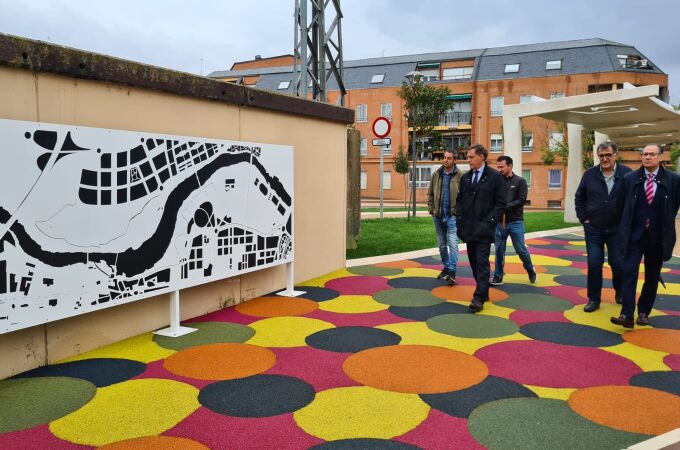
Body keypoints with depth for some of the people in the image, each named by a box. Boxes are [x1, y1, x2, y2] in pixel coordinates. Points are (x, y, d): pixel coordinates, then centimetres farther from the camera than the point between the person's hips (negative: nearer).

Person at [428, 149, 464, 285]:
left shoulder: (460, 176, -7)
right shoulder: (436, 175, 6)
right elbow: (430, 194, 11)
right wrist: (431, 209, 4)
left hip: (452, 216, -5)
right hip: (438, 216, 5)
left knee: (452, 243, -12)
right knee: (442, 244, 15)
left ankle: (452, 272, -11)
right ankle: (446, 268, 28)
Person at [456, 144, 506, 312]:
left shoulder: (495, 177, -4)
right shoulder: (465, 178, 12)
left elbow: (500, 204, -5)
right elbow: (459, 201, 15)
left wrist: (488, 222, -13)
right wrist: (460, 221, 4)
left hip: (484, 229, -6)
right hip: (468, 228, 6)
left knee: (482, 262, -10)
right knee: (474, 262, 10)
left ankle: (479, 297, -10)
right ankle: (483, 292, 23)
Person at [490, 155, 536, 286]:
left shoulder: (520, 181, 0)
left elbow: (521, 200, -9)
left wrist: (505, 207, -18)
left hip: (515, 221, -2)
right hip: (499, 221, 2)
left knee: (521, 249, 4)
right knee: (499, 250, 5)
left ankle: (531, 271, 29)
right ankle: (498, 277, 14)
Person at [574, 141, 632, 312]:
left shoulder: (627, 173, -7)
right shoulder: (590, 174, -1)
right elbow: (579, 197, 7)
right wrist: (583, 218, 1)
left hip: (617, 228, -1)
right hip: (593, 228, 1)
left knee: (618, 263, 7)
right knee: (594, 264, 2)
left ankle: (620, 293, 32)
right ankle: (594, 299, 12)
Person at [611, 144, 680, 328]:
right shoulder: (630, 179, -1)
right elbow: (622, 205, 9)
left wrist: (663, 222, 13)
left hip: (657, 237, 1)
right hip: (634, 235, -1)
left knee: (652, 276, 11)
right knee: (629, 273, -10)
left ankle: (644, 312, 24)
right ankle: (627, 315, -13)